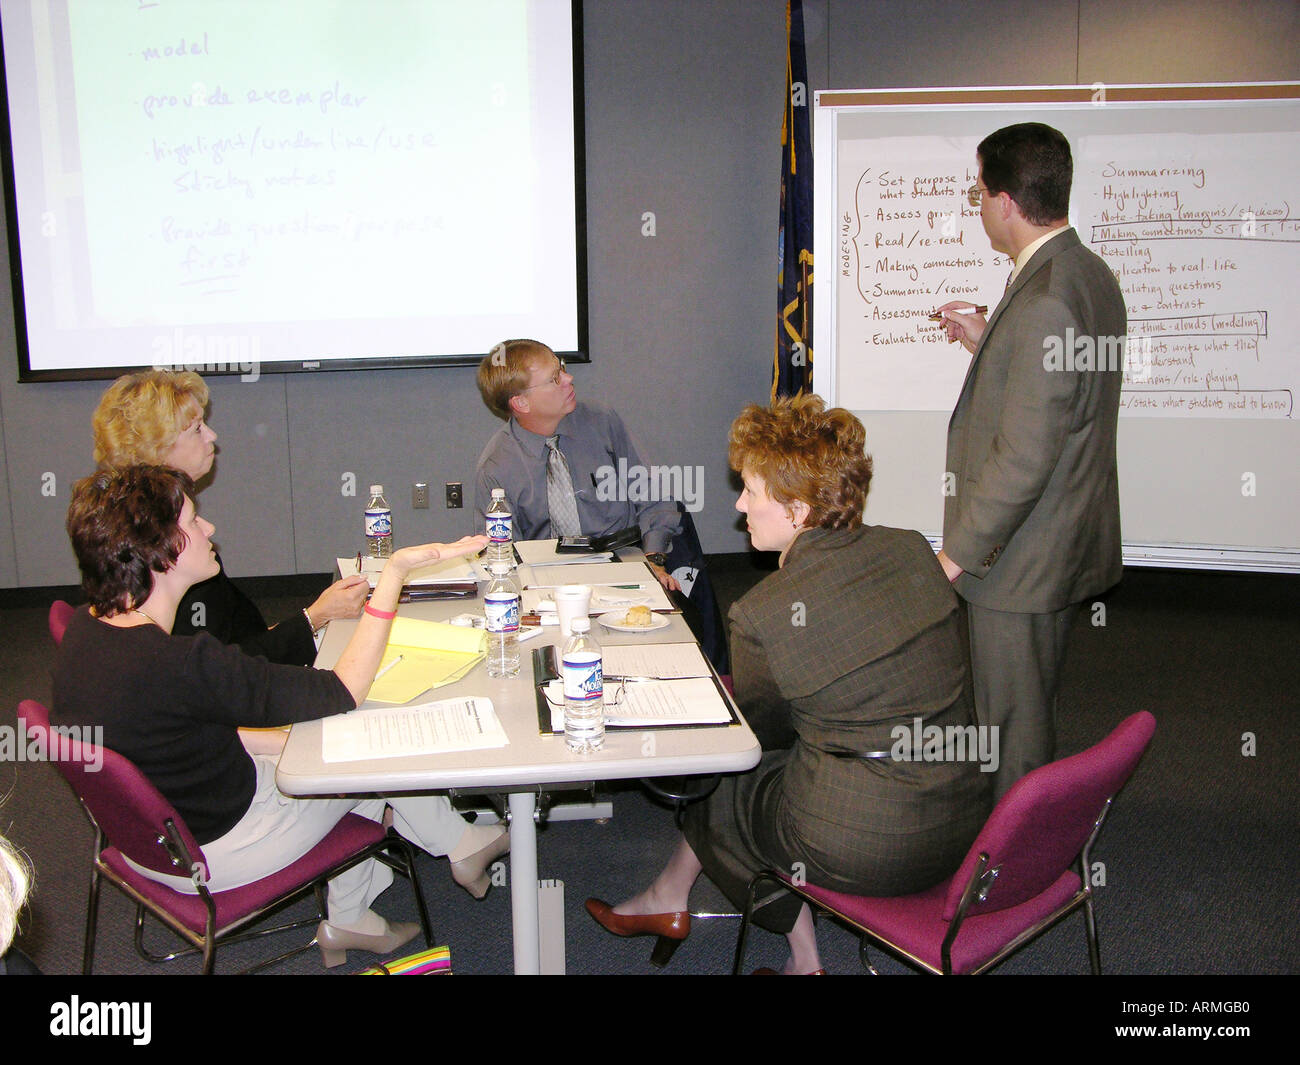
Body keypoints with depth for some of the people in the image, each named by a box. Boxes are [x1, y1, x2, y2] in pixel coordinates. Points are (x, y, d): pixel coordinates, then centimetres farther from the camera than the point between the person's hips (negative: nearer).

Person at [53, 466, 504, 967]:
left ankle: (349, 920, 34)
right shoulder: (179, 664, -37)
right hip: (211, 858, -8)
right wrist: (393, 573, -28)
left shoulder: (84, 629, -9)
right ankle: (459, 844, 35)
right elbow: (340, 695, -29)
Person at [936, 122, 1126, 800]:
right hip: (1063, 545, 11)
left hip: (1021, 563, -11)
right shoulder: (1090, 274, 7)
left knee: (1013, 729, 6)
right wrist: (987, 344, 12)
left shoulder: (1043, 300, -26)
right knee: (1030, 718, 25)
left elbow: (1025, 456, -27)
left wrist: (959, 553, -19)